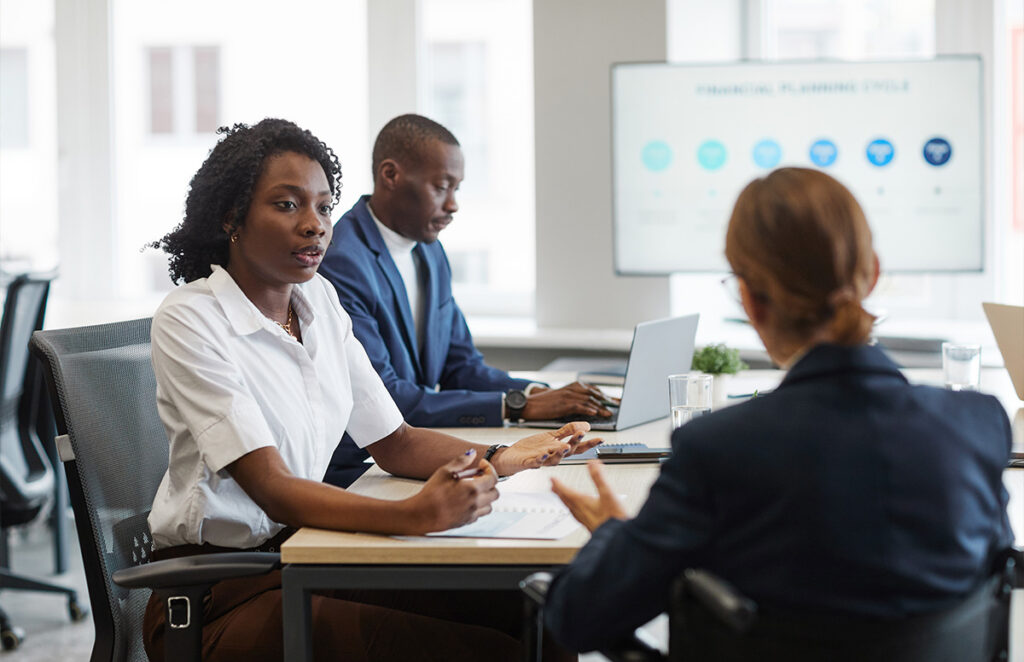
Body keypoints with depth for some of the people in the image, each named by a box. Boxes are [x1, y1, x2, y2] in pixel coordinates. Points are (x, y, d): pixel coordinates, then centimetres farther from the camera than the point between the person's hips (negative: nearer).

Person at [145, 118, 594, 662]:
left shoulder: (318, 300, 8)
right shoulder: (189, 321, -14)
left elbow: (393, 442, 9)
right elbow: (273, 491, -23)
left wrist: (499, 459, -11)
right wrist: (413, 516, -38)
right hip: (217, 592, -7)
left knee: (514, 609, -12)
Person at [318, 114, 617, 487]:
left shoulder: (430, 253, 14)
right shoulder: (340, 264, -17)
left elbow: (461, 366, 17)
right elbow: (383, 398, -22)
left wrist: (543, 396, -3)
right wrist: (518, 406, -21)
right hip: (354, 471, -8)